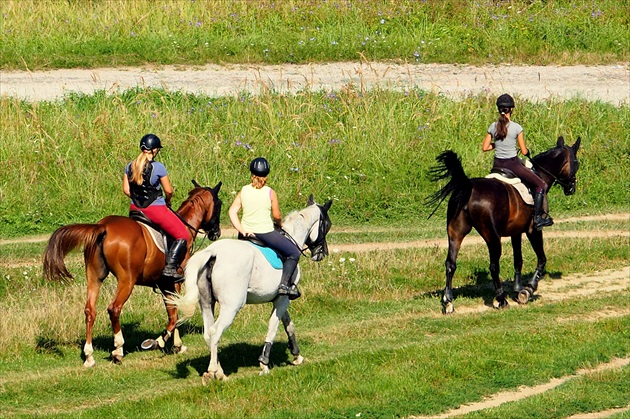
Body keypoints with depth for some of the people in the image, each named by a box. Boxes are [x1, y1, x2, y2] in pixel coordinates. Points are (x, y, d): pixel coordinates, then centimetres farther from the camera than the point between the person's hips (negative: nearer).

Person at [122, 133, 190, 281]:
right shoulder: (158, 167, -15)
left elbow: (126, 190, 5)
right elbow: (168, 191, -9)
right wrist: (167, 201, 11)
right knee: (183, 235, 3)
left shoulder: (130, 166, 1)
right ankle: (170, 267, -10)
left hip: (135, 208, 6)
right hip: (156, 209, -6)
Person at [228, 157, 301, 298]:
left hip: (247, 234, 4)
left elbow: (232, 211, -4)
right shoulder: (270, 193, -9)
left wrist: (241, 230, -3)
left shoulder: (244, 191, 1)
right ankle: (285, 284, -7)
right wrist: (279, 224, 17)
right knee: (293, 253, 6)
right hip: (266, 232, -4)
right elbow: (277, 216, -5)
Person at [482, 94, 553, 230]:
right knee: (541, 185, 7)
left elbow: (485, 147, 3)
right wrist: (528, 151, 14)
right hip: (513, 164, -4)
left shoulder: (493, 127, -2)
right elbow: (524, 151, -8)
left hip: (498, 165, 4)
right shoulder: (516, 128, -12)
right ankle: (538, 217, -1)